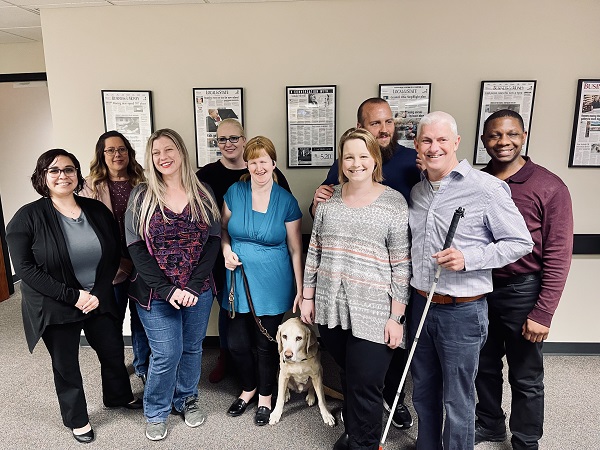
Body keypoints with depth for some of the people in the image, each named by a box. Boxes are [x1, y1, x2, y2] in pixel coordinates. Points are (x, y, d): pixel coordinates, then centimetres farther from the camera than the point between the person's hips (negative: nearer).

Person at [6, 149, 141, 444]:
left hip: (99, 301, 3)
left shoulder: (97, 211, -2)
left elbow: (113, 255, 1)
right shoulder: (28, 217, -12)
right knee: (66, 366, 15)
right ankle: (77, 419, 40)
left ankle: (118, 396, 47)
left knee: (113, 352, 18)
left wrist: (98, 293, -11)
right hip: (54, 308, -3)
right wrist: (72, 295, -20)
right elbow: (25, 268, -15)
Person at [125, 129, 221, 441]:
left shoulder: (202, 193, 0)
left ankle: (187, 400, 40)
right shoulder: (141, 195, -4)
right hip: (156, 294, -2)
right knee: (166, 354, 2)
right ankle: (155, 413, 29)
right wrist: (168, 290, -16)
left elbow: (213, 241, -4)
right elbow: (136, 248, -8)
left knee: (192, 348, 15)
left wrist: (193, 286, -13)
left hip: (199, 291, 2)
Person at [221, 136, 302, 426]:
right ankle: (248, 389, 39)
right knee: (237, 343, 9)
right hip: (239, 280, 2)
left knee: (267, 344, 11)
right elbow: (224, 228, 13)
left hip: (272, 284, -2)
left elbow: (295, 250, -3)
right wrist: (226, 250, -8)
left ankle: (265, 397, 37)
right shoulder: (235, 192, -1)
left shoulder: (286, 201, -7)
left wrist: (300, 290, -3)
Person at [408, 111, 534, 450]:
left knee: (457, 402, 10)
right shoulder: (416, 191, 6)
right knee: (423, 392, 22)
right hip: (421, 304, 6)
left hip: (462, 311, -6)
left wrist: (469, 259, -22)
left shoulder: (487, 188, -13)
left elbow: (521, 243, -8)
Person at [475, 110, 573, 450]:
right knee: (484, 366, 21)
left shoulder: (549, 187, -11)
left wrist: (543, 313, -13)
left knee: (526, 379, 13)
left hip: (521, 293, -3)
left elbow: (558, 256, -11)